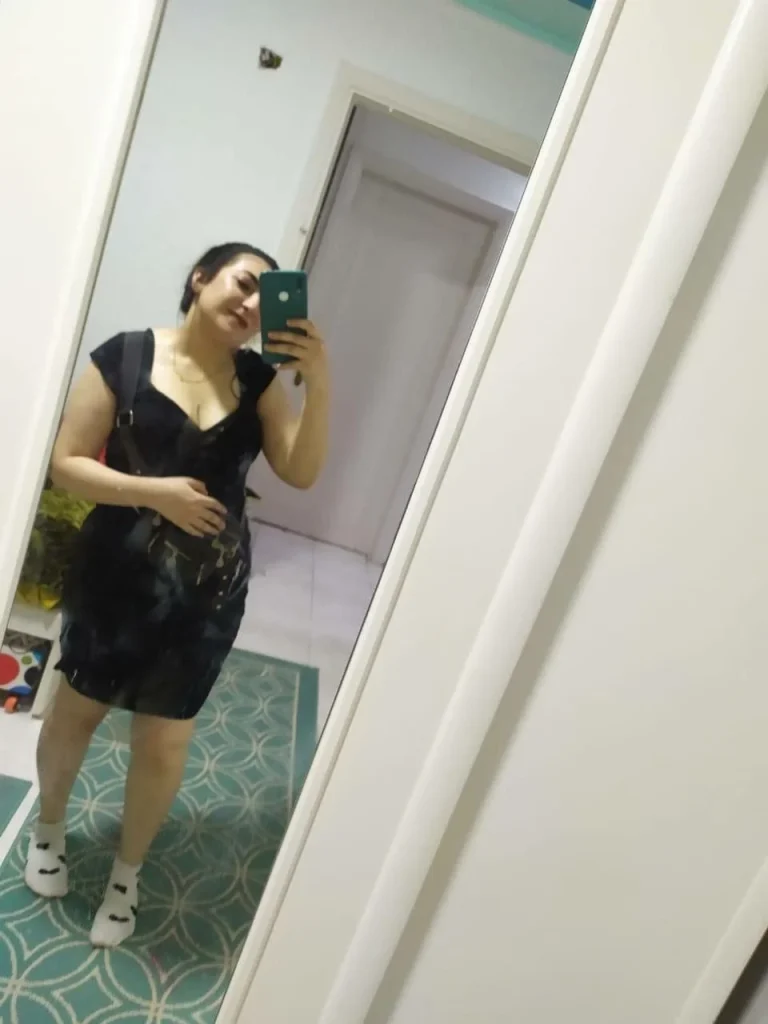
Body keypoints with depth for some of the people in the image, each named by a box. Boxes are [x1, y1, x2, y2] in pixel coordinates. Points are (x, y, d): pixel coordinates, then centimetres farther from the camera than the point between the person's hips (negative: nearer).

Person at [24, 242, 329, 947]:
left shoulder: (257, 378, -2)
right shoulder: (125, 357, -10)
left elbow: (301, 472, -11)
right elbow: (66, 464, -10)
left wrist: (318, 383, -23)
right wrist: (154, 492, -24)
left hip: (208, 594, 2)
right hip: (117, 577, -1)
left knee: (165, 741, 12)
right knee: (77, 709, 21)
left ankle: (127, 872, 39)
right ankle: (49, 828, 51)